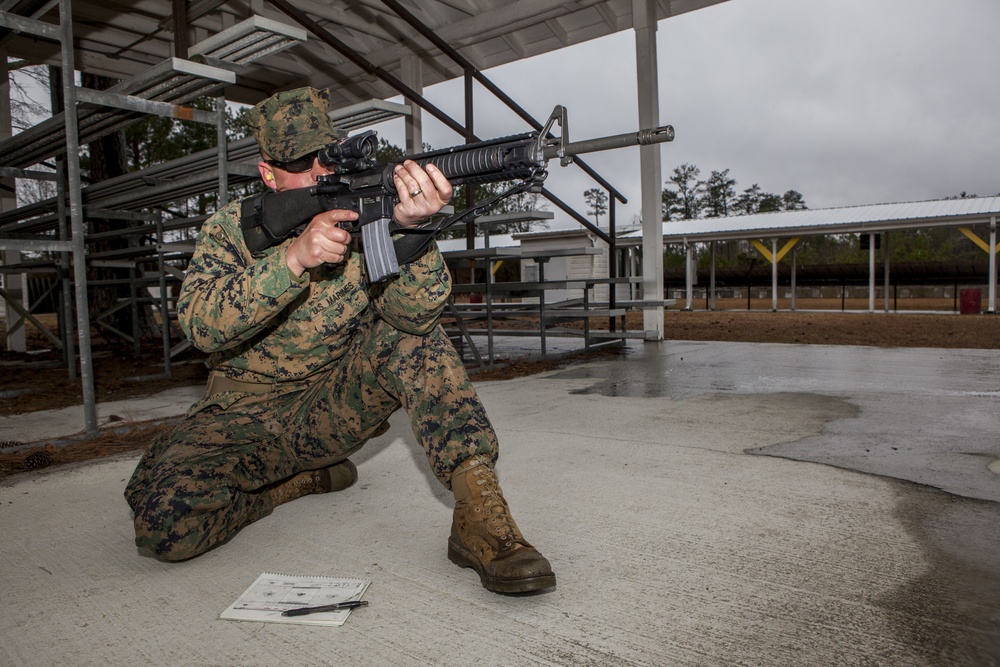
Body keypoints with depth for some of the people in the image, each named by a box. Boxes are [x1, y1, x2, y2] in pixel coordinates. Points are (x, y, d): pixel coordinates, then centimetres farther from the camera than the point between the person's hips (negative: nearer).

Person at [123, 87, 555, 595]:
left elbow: (413, 312, -24)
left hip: (336, 407, 0)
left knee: (411, 331, -25)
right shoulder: (229, 230, -5)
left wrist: (410, 226, -43)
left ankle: (480, 517, -29)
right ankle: (304, 479, 3)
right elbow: (202, 325, -24)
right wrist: (294, 257, -37)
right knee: (164, 521, -25)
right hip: (246, 416, 1)